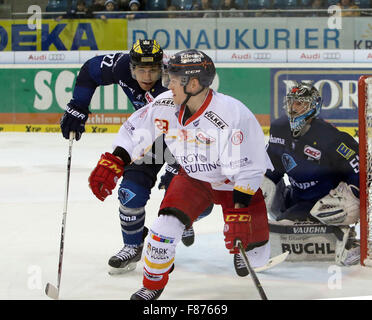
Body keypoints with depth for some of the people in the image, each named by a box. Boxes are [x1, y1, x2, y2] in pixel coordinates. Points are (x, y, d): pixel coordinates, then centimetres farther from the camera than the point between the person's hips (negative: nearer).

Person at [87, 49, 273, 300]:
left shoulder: (232, 115, -33)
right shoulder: (166, 105, -17)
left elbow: (248, 169, -30)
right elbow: (135, 131, -3)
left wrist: (239, 214, -33)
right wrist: (112, 164, -13)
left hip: (236, 184, -3)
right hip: (194, 176, 4)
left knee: (254, 257, -3)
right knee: (166, 225, -19)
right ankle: (153, 283, 7)